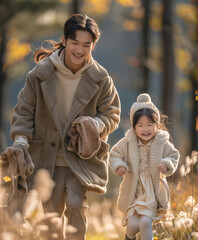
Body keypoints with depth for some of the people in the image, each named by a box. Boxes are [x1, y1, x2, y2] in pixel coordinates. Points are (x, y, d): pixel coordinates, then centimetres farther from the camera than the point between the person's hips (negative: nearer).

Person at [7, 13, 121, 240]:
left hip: (82, 156, -1)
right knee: (51, 213, 7)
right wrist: (21, 140, -12)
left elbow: (112, 115, 4)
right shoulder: (41, 73, -6)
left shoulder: (100, 79, -5)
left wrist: (95, 125, -18)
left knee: (76, 203, -20)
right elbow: (24, 110, 2)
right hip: (48, 157, 1)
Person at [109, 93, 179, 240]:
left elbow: (173, 156, 3)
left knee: (145, 222, -17)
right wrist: (118, 166, -15)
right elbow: (115, 154, 4)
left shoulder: (162, 143, -7)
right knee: (133, 224, -2)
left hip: (153, 191, -1)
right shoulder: (128, 143, -7)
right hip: (133, 190, 1)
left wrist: (167, 164, -19)